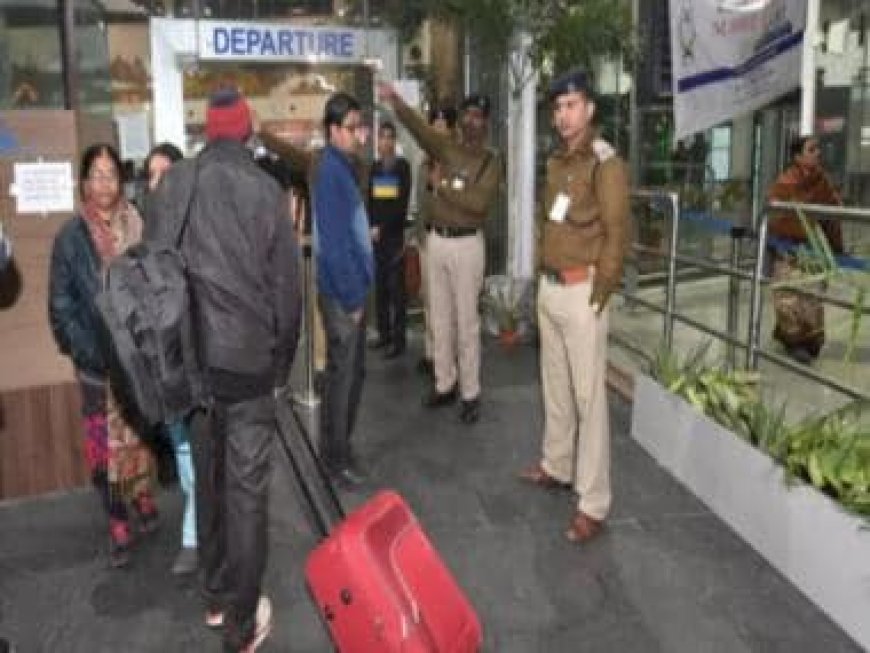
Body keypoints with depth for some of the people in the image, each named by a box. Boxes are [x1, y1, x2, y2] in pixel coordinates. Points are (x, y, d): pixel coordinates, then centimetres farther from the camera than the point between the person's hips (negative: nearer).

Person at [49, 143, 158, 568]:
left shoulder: (139, 227, -2)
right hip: (98, 361, 0)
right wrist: (86, 350, -9)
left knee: (141, 431, 13)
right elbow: (60, 303, -1)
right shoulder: (71, 236, -2)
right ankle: (118, 526, 15)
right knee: (107, 442, 4)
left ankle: (142, 495, 35)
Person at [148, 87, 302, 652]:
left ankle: (216, 596, 32)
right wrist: (283, 361, 7)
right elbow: (286, 283, -5)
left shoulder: (170, 186, 1)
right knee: (246, 488, 5)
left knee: (206, 477, 18)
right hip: (248, 357, -4)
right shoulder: (265, 190, -8)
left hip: (188, 356, 4)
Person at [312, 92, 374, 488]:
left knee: (354, 370, 17)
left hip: (352, 287, 9)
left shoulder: (343, 166, 12)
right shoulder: (330, 170, -17)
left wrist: (359, 289, 14)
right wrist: (352, 296, -18)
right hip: (342, 293, -9)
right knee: (342, 374, 1)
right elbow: (333, 241, -21)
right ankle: (335, 455, 13)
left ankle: (341, 444, 29)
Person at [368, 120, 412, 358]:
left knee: (396, 288, -3)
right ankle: (384, 333, 18)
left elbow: (402, 204, -7)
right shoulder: (373, 168, 11)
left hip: (394, 235, -4)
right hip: (375, 236, 4)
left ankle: (398, 339, 1)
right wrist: (368, 228, -2)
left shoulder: (402, 166, -2)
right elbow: (367, 202, 12)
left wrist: (382, 228, -11)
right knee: (379, 287, 8)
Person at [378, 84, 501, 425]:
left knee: (466, 321, 0)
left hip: (467, 244, -4)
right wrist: (395, 101, -25)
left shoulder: (491, 160, -3)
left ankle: (470, 393, 8)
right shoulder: (447, 146, 8)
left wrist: (446, 189, -12)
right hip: (436, 240, 4)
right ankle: (444, 384, 24)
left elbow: (480, 202, -17)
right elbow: (419, 127, -10)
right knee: (440, 319, 12)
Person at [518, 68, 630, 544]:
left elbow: (617, 234, -15)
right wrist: (542, 274, 12)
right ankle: (557, 466, 35)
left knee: (588, 395, -5)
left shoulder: (605, 164, -11)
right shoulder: (556, 162, 13)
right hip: (549, 287, 8)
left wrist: (597, 295, -16)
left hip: (580, 291, -8)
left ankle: (593, 504, 0)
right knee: (555, 385, 18)